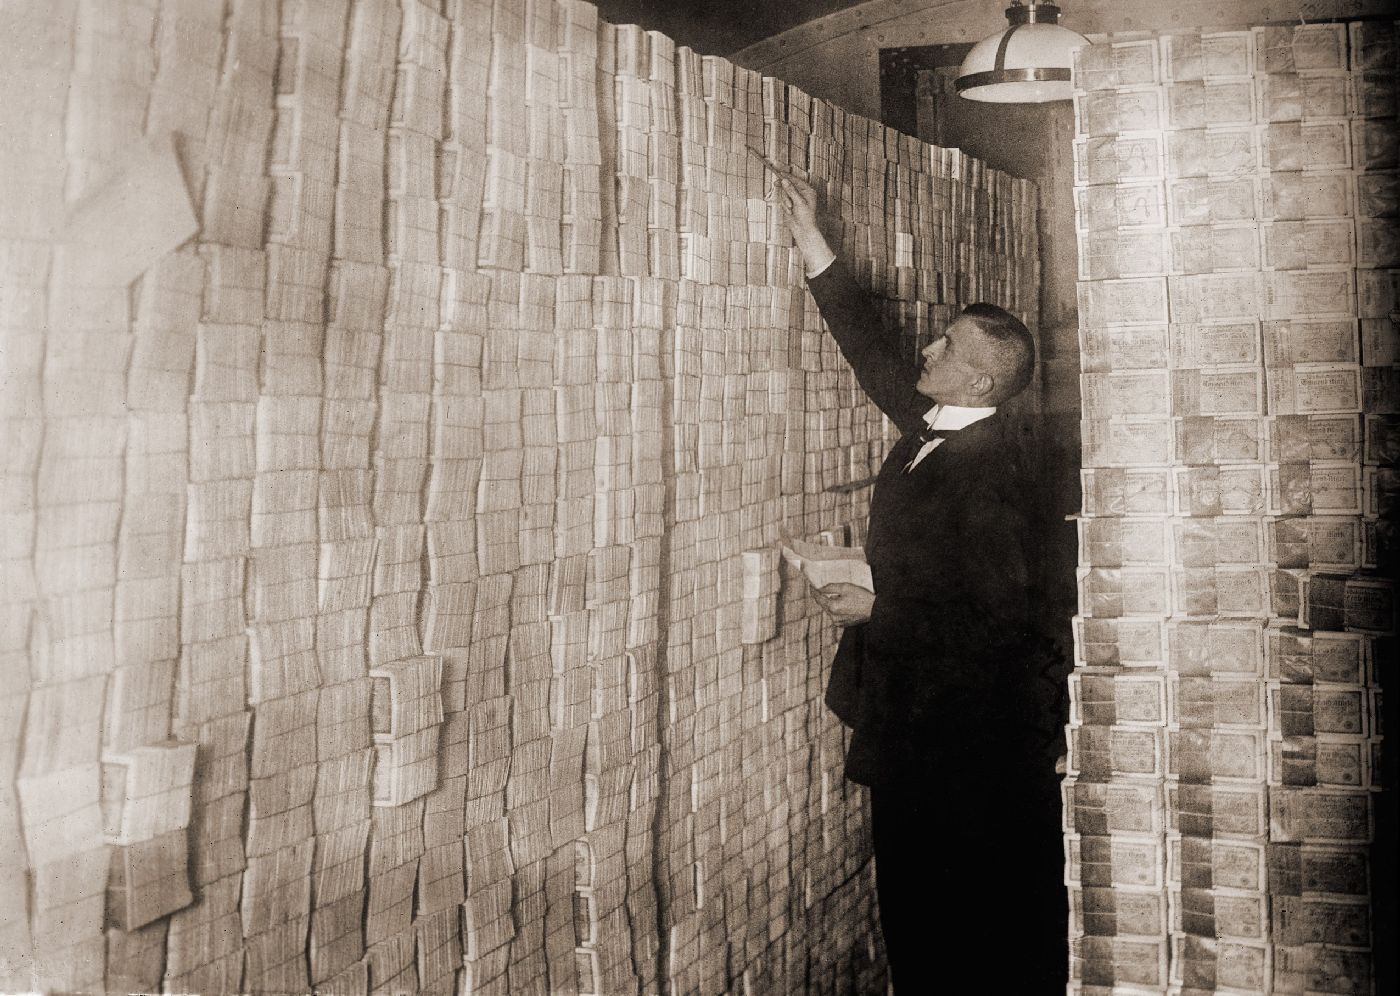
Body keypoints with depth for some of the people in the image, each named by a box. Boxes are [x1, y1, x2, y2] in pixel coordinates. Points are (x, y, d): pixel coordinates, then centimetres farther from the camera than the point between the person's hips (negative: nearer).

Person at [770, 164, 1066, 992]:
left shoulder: (986, 471, -20)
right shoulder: (932, 429, 5)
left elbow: (994, 613, -24)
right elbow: (873, 348, 16)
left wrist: (879, 610, -15)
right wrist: (811, 239, 16)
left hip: (967, 738, -9)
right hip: (914, 728, 9)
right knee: (917, 922, 17)